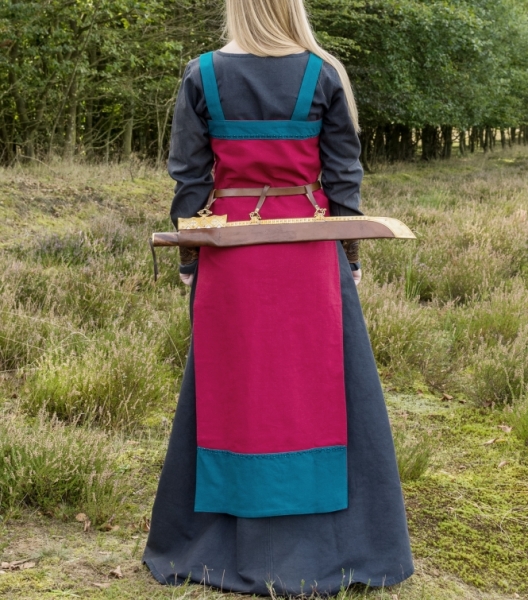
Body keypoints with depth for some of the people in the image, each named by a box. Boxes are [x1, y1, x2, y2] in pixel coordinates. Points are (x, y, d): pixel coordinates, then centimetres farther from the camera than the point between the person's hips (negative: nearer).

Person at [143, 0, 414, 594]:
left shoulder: (202, 75, 0)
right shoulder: (324, 74, -1)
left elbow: (189, 178, 0)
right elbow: (343, 177, 0)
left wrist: (188, 259, 7)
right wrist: (349, 257, 7)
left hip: (230, 247, 1)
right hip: (308, 250, -1)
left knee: (230, 386, 9)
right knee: (317, 384, 7)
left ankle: (211, 543, 20)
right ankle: (326, 545, 15)